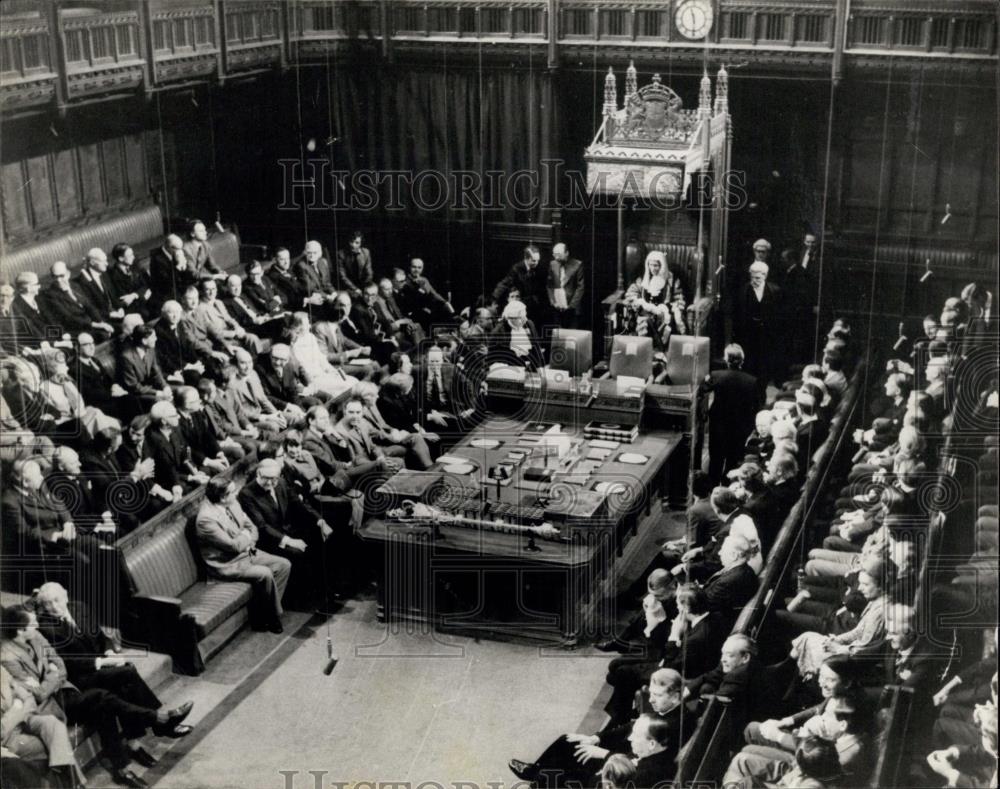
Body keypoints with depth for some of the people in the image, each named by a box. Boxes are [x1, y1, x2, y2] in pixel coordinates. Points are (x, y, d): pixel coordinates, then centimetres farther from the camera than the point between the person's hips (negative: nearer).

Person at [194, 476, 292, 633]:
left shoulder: (232, 503, 1)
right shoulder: (206, 519, -26)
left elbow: (251, 526, 11)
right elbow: (234, 545, -26)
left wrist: (249, 541, -10)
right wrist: (246, 535, -6)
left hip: (247, 551, 9)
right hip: (227, 564, -9)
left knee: (284, 565, -2)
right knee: (265, 574, -28)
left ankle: (261, 615, 2)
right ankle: (273, 618, -5)